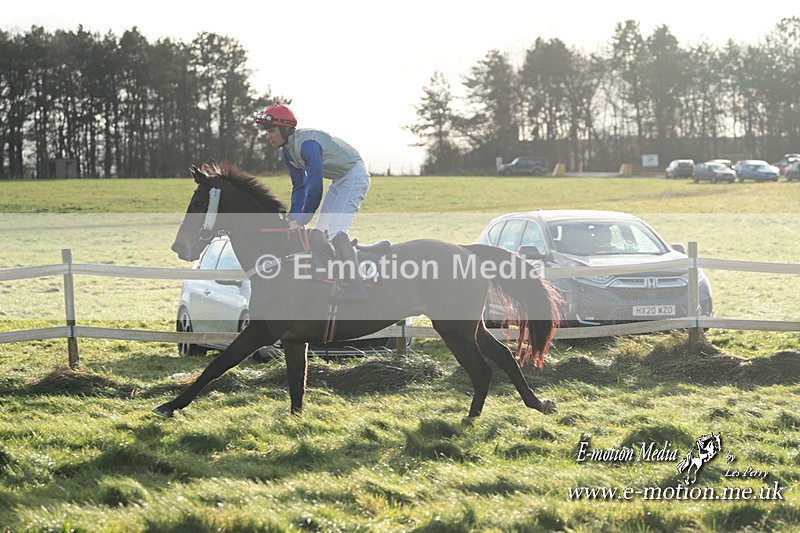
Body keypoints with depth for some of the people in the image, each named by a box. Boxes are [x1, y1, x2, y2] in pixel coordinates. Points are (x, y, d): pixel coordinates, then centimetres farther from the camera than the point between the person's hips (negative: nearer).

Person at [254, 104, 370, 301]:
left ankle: (356, 287, -27)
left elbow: (315, 187, -33)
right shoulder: (287, 150, 1)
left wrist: (300, 221, -29)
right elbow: (299, 187, 8)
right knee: (321, 232, 10)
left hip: (354, 175, -11)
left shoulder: (308, 143, -29)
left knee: (335, 230, -23)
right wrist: (292, 219, -2)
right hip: (338, 180, 11)